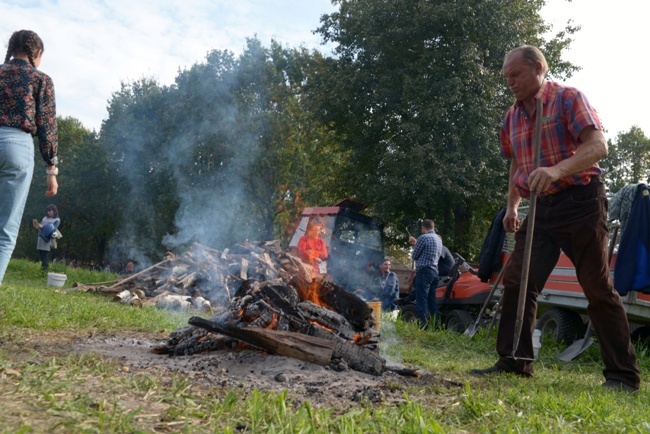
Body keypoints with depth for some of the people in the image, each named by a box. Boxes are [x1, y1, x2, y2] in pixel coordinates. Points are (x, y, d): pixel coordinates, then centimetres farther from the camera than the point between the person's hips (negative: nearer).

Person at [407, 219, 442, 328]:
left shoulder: (423, 238, -11)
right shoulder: (438, 239, 17)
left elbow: (414, 256, -4)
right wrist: (415, 243, 27)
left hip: (424, 272, -9)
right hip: (434, 272, 9)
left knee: (421, 302, -8)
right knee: (432, 301, 11)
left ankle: (424, 326, -13)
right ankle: (435, 325, 11)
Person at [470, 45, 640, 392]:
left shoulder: (568, 98, -6)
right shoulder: (512, 118, 13)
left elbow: (598, 146, -18)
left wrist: (558, 170, -35)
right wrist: (512, 206, 13)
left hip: (580, 203, -6)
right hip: (540, 209, 7)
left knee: (598, 288, -4)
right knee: (516, 282, 0)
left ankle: (623, 375, 5)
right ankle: (514, 361, 9)